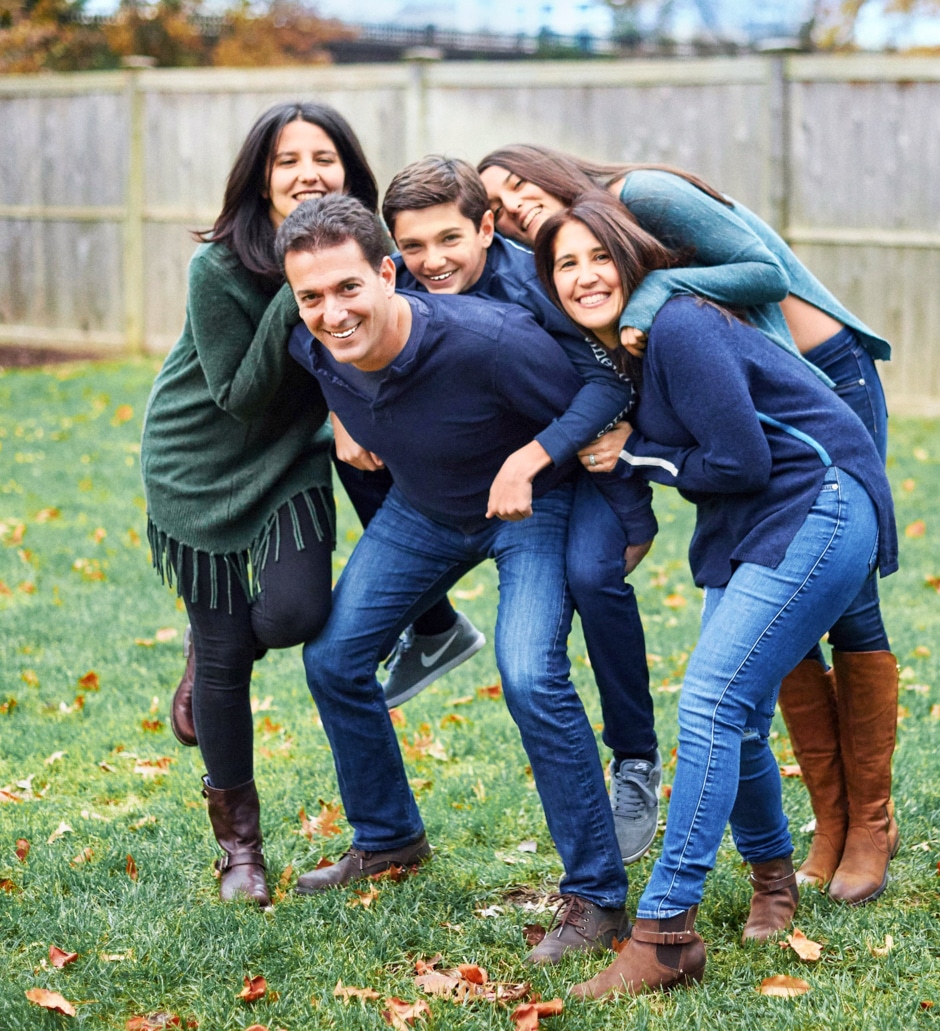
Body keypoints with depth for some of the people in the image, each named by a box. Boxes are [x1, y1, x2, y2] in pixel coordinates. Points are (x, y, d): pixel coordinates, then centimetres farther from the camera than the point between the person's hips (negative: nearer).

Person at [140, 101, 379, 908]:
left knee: (295, 614, -19)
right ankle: (238, 840, 20)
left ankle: (218, 646, 20)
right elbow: (240, 399, -21)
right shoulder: (220, 269, -23)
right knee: (226, 654, 0)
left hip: (290, 462, 3)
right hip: (201, 464, -3)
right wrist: (291, 300, -31)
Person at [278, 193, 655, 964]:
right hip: (423, 508, 6)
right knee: (332, 657, 5)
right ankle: (388, 840, 29)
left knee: (530, 675, -25)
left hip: (533, 502, -6)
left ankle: (597, 898, -14)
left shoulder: (488, 341, -39)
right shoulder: (311, 352, -21)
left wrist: (634, 523, -14)